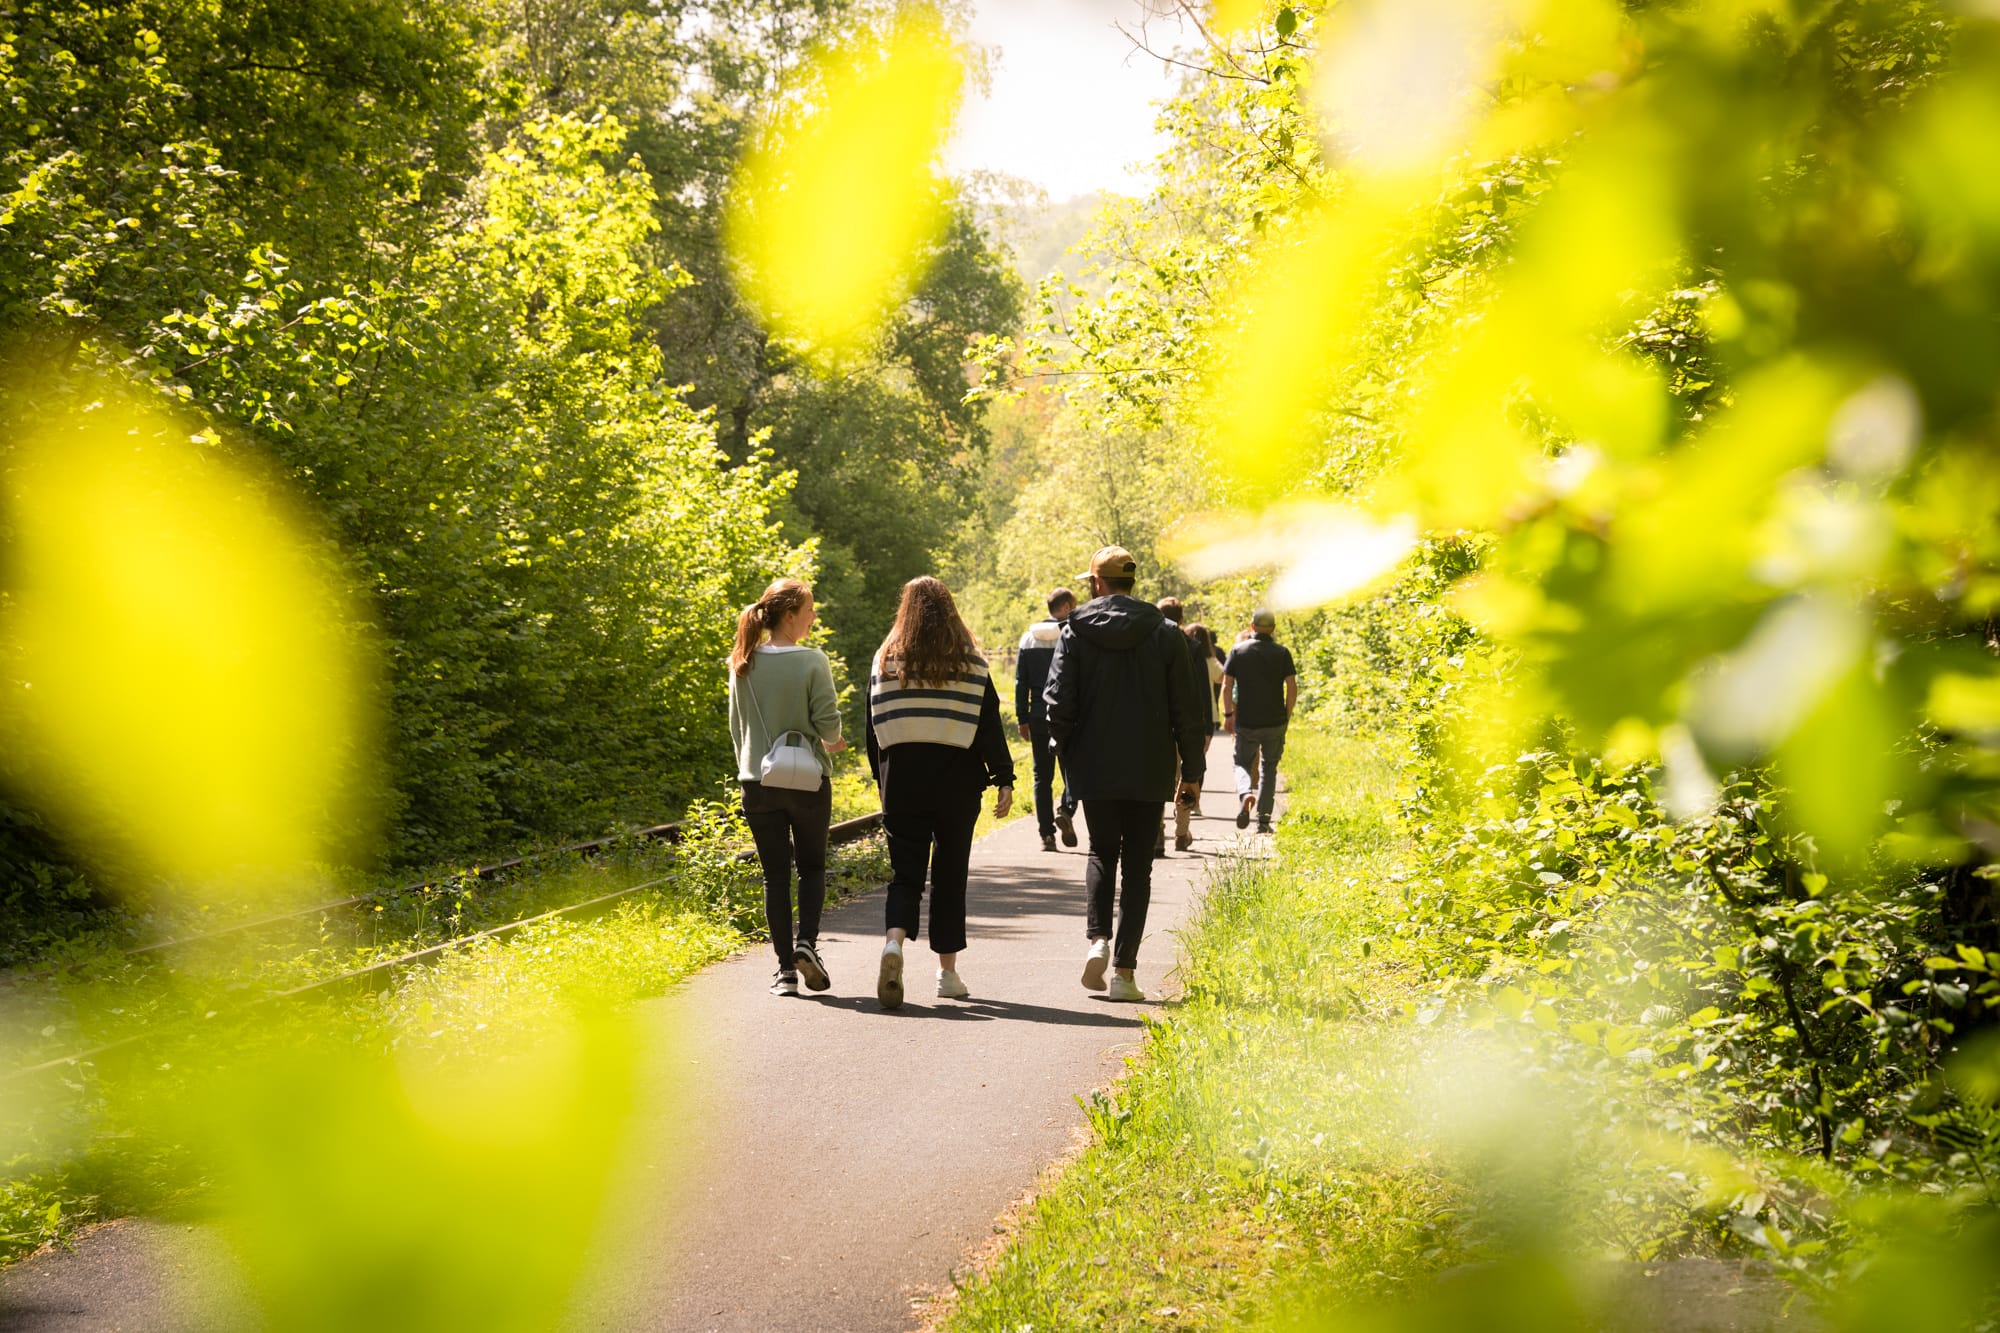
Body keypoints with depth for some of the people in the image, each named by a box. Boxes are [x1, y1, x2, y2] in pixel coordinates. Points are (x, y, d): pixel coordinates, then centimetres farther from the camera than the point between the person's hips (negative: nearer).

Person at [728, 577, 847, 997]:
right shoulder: (812, 662, -12)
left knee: (775, 875, 9)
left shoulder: (743, 664, 1)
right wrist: (830, 745, 11)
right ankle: (806, 942, -6)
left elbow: (736, 726, 9)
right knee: (812, 867, 14)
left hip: (758, 784, 3)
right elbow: (828, 721, -12)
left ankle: (786, 968, 6)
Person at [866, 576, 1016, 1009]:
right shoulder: (971, 664, 0)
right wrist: (1004, 780, -5)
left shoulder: (885, 661, 4)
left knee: (905, 871, 3)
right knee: (950, 873, 10)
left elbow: (874, 729, 6)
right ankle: (947, 971, 14)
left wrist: (883, 782, 14)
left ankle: (895, 940, -25)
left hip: (902, 781, 1)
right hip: (956, 779, -1)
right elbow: (989, 725, -5)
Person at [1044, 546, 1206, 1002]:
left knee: (1102, 853, 18)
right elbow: (1186, 709, -1)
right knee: (1137, 866, 6)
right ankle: (1125, 969, 1)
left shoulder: (1075, 632, -2)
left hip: (1095, 771, 0)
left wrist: (1071, 757, 9)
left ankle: (1098, 938, -5)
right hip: (1149, 773, 0)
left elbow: (1058, 704, -5)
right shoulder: (1164, 634, -1)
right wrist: (1192, 770, 6)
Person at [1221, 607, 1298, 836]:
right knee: (1269, 767, 14)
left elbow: (1227, 686, -3)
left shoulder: (1238, 651, -1)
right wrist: (1287, 715, 6)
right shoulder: (1282, 653, -1)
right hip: (1275, 722, 0)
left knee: (1242, 763, 13)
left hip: (1246, 722, 0)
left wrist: (1228, 715, 4)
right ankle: (1263, 820, 10)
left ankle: (1245, 793, -20)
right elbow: (1292, 688, -5)